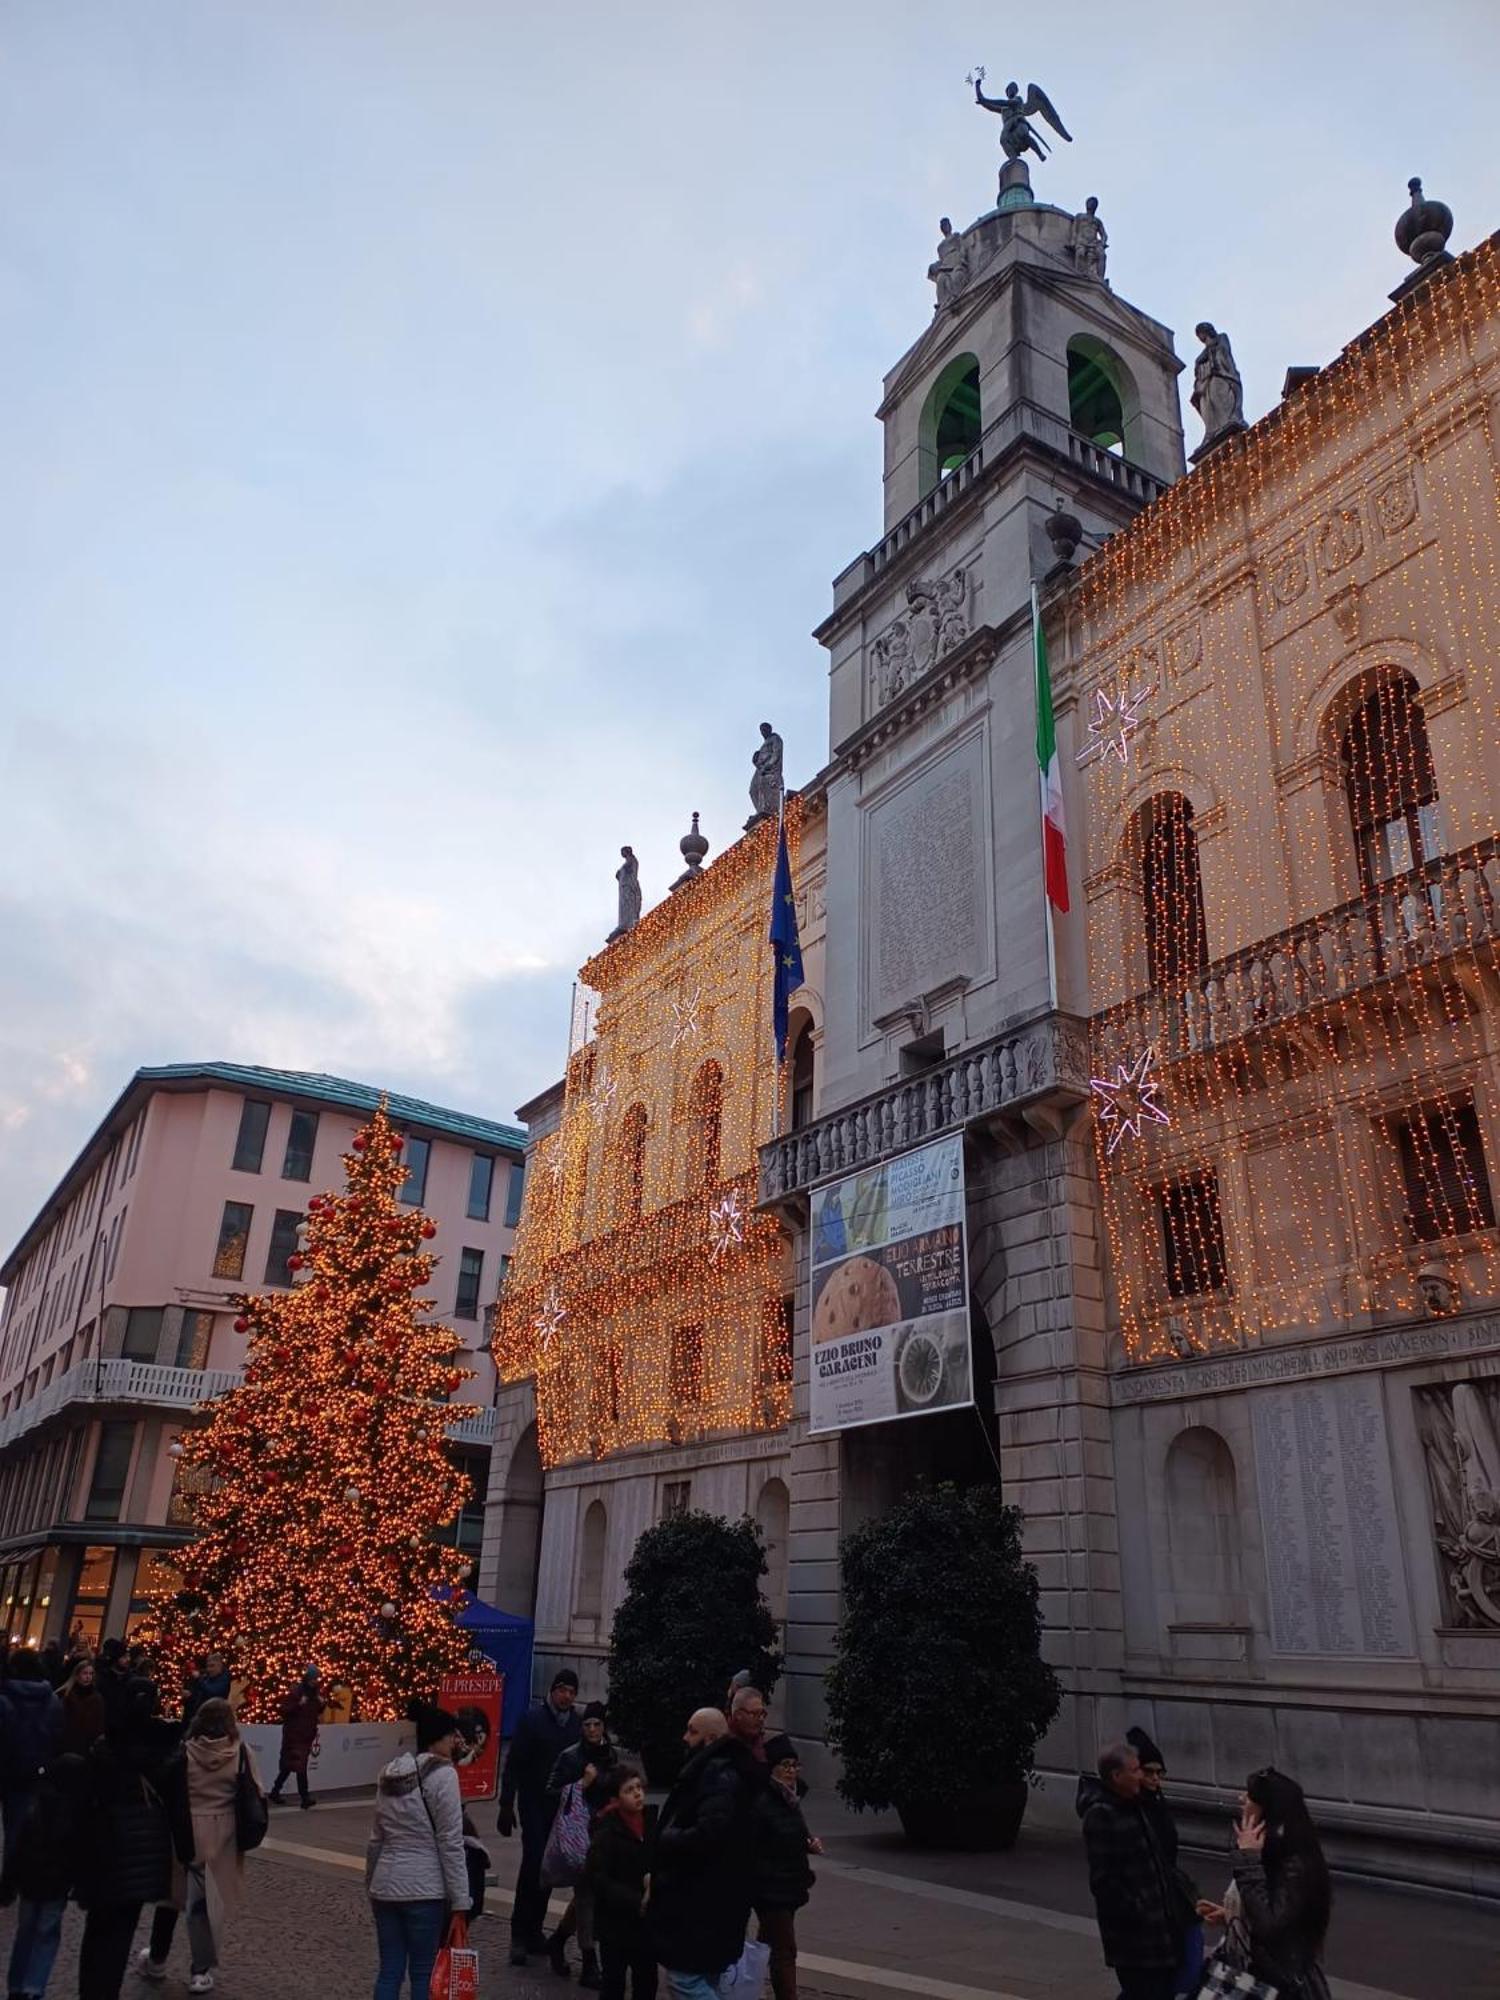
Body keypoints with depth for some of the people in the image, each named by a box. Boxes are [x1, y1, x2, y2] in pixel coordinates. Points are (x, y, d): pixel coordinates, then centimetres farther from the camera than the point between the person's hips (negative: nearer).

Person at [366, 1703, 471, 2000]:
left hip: (385, 1886, 7)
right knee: (423, 1972, 6)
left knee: (389, 1971, 13)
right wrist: (460, 1901, -10)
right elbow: (451, 1843, -14)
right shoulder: (443, 1775, -14)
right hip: (424, 1889, -7)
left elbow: (377, 1839, 14)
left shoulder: (390, 1772, 8)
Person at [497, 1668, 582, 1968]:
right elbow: (513, 1764, -8)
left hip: (561, 1808, 4)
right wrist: (506, 1806, -11)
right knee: (533, 1862, -12)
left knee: (548, 1868, 8)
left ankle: (533, 1930, 19)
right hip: (533, 1805, -4)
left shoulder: (576, 1725, 6)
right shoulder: (532, 1718, -8)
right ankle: (519, 1934, -2)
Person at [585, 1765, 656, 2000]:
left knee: (647, 1980, 12)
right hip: (615, 1921, -5)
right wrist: (635, 1901, -25)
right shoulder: (608, 1831, -16)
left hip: (645, 1921, 5)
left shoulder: (649, 1823, 1)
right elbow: (596, 1878, -22)